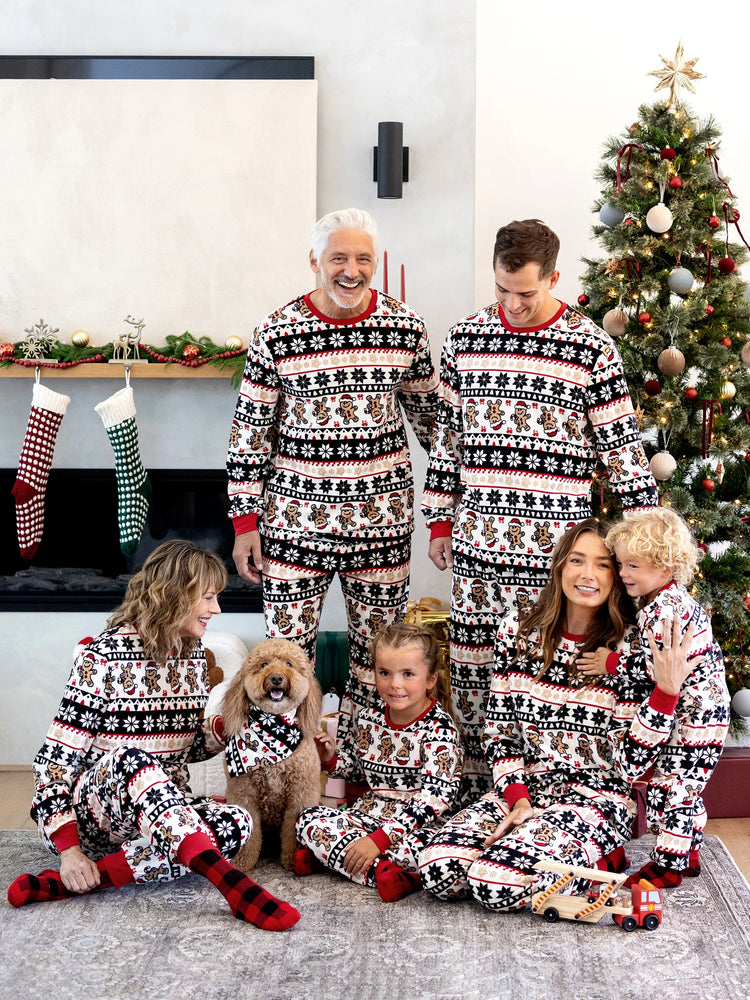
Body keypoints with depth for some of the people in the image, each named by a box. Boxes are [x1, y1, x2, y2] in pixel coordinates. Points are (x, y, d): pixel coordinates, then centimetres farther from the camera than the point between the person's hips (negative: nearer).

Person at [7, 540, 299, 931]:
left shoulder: (193, 653, 8)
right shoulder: (102, 657, -12)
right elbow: (56, 759, -13)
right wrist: (68, 849, -21)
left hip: (169, 810, 6)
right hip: (93, 808, -5)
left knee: (237, 823, -26)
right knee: (128, 759, -38)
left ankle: (79, 879, -28)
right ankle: (228, 881, -50)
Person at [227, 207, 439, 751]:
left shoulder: (406, 327, 0)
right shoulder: (276, 334, -6)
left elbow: (430, 413, 12)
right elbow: (249, 432, -1)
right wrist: (245, 522, -3)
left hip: (382, 517, 2)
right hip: (296, 518, -2)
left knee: (379, 645, 11)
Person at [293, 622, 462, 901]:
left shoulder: (439, 729, -15)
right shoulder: (370, 718, 4)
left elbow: (434, 797, -23)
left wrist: (379, 839, -28)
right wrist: (331, 758, 0)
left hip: (415, 825, -6)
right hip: (368, 814, 6)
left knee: (417, 848, -38)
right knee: (309, 820, -14)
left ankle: (329, 855, -23)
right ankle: (380, 870, -25)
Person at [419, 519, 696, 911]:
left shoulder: (630, 649, -5)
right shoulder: (521, 639, 5)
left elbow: (629, 762, -9)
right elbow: (499, 734, 7)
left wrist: (666, 691, -21)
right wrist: (517, 800, -8)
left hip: (596, 799, -4)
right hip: (522, 788, 4)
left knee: (496, 883, -27)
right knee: (437, 869, -21)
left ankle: (600, 859, 0)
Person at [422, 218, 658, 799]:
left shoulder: (591, 348, -4)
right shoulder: (466, 338, 7)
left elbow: (622, 445, 0)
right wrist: (440, 523, 15)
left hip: (553, 545, -4)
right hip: (476, 537, 4)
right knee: (469, 665, 9)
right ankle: (474, 783, 25)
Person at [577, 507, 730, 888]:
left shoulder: (663, 610, -22)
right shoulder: (676, 599, 11)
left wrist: (613, 663, -15)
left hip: (694, 712, -11)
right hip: (704, 709, 11)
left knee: (666, 786, -4)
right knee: (684, 786, 18)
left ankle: (667, 866, 5)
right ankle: (689, 855, 29)